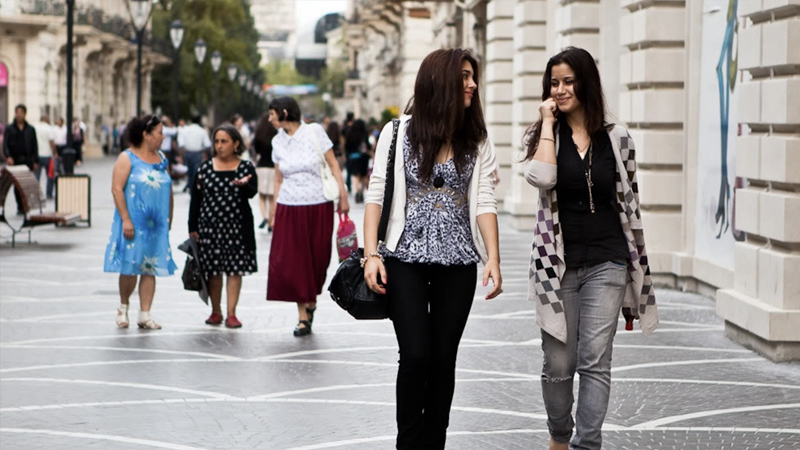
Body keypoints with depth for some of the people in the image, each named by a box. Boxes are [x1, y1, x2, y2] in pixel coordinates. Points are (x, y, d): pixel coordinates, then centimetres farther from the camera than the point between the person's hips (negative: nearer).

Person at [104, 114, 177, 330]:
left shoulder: (161, 159, 12)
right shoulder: (127, 158, -6)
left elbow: (168, 189, 16)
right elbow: (117, 189, -12)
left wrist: (169, 218, 12)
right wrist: (125, 219, -18)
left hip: (156, 223, 5)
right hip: (133, 223, -5)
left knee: (150, 268, 3)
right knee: (130, 267, -2)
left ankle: (145, 314, 7)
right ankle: (123, 307, 20)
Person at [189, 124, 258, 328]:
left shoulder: (246, 167, 2)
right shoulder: (205, 168, 5)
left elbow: (253, 192, -12)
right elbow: (196, 199, 7)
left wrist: (244, 185, -35)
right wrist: (193, 228, 3)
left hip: (237, 226, -1)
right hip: (209, 225, 1)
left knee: (234, 270, -1)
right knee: (212, 270, 6)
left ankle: (231, 313, 3)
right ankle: (216, 312, 18)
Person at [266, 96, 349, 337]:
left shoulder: (314, 131, -4)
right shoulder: (278, 141, 7)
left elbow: (333, 165, -2)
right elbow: (278, 179, 11)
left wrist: (343, 197, -8)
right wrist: (272, 212, 8)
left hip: (319, 207, -2)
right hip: (289, 209, 2)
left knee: (317, 260, 4)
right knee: (292, 262, -4)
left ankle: (311, 301, 28)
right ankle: (303, 316, 2)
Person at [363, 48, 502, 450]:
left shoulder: (477, 141, 4)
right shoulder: (398, 133, -2)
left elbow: (483, 201, 0)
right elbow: (376, 195, -3)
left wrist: (493, 257, -10)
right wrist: (371, 254, -12)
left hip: (457, 264, 2)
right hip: (407, 259, -2)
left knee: (444, 357, 5)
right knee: (415, 355, -8)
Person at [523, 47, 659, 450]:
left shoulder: (615, 139, 4)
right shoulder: (543, 136, 3)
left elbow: (629, 204, 8)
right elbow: (541, 178, -20)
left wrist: (636, 269, 8)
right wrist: (548, 122, -12)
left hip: (605, 263, 0)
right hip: (558, 263, 0)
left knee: (594, 362, -7)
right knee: (558, 363, 8)